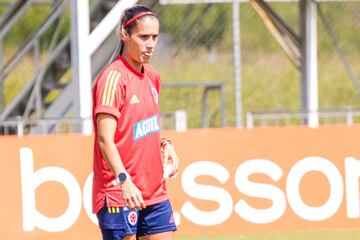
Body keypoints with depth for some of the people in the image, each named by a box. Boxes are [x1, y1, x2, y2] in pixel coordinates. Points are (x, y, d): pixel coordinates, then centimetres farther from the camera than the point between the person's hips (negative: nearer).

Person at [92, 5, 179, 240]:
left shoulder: (152, 77, 12)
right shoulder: (113, 78, -13)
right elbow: (105, 139, -21)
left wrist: (166, 144, 6)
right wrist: (124, 180, -32)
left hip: (154, 192, 8)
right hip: (118, 193, -8)